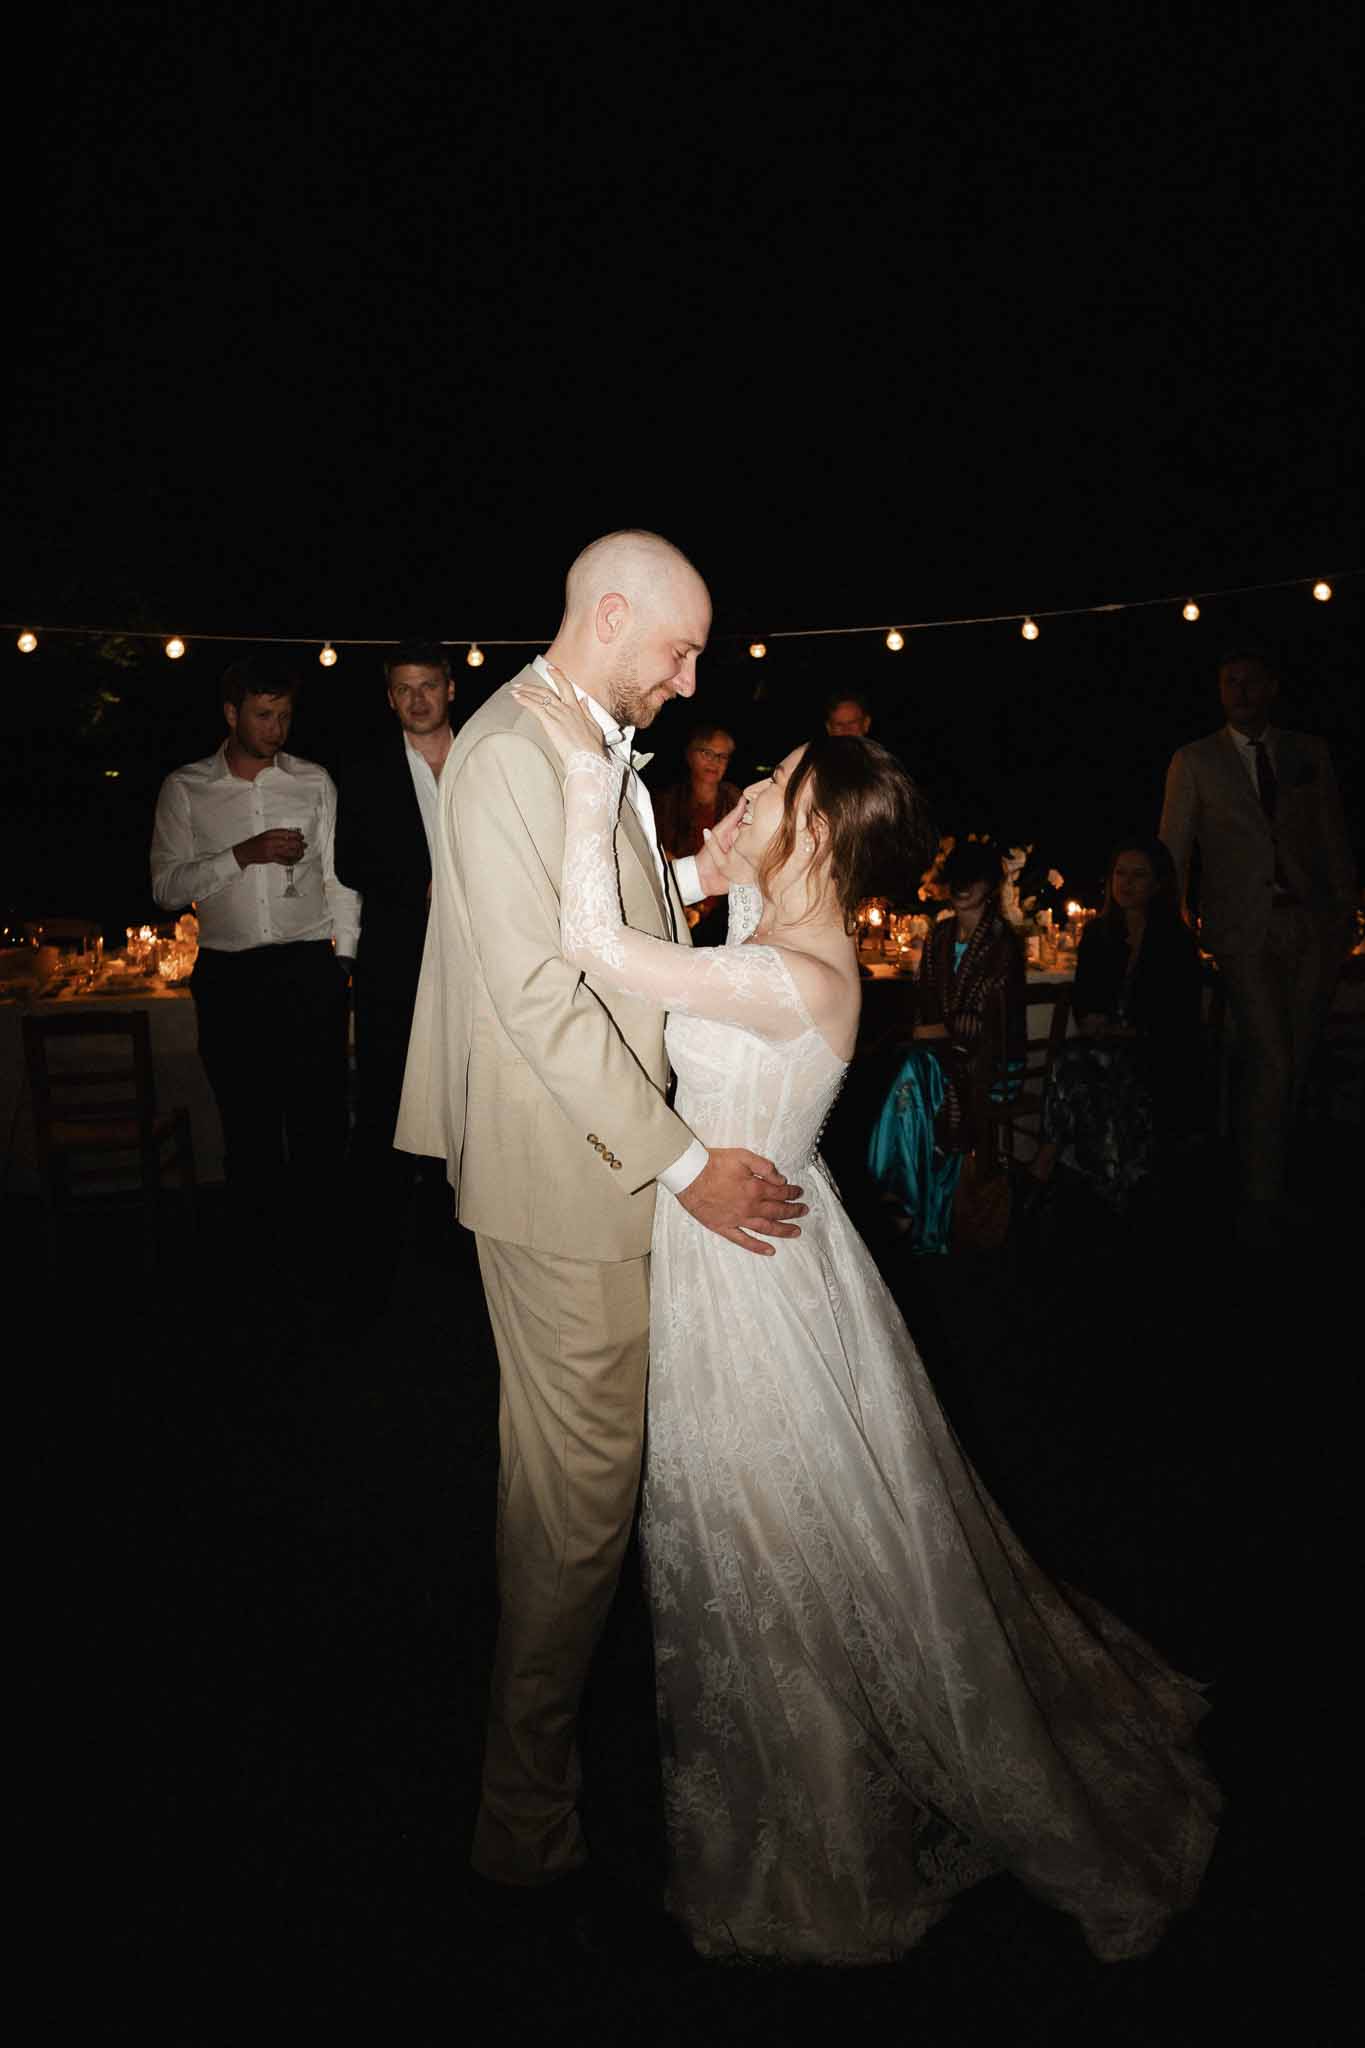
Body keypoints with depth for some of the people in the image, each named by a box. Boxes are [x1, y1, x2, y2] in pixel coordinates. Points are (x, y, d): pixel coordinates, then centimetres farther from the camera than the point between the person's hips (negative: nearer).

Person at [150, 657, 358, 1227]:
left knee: (320, 1116, 0)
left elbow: (340, 877, 9)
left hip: (309, 970, 0)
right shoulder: (186, 789, 6)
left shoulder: (315, 782, 8)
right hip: (228, 976, 0)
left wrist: (342, 959, 2)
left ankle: (315, 1237, 16)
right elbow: (166, 887, 0)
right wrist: (242, 855, -12)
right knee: (247, 1121, 7)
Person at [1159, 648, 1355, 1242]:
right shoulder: (1194, 761, 8)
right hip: (1244, 927, -3)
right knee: (1270, 1063, -10)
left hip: (1311, 925, 3)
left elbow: (1334, 836, 15)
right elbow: (1173, 848, 6)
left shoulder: (1308, 752, 14)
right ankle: (1260, 1199, 0)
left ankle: (1271, 1178, 18)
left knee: (1298, 1063, 4)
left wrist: (1344, 909, 8)